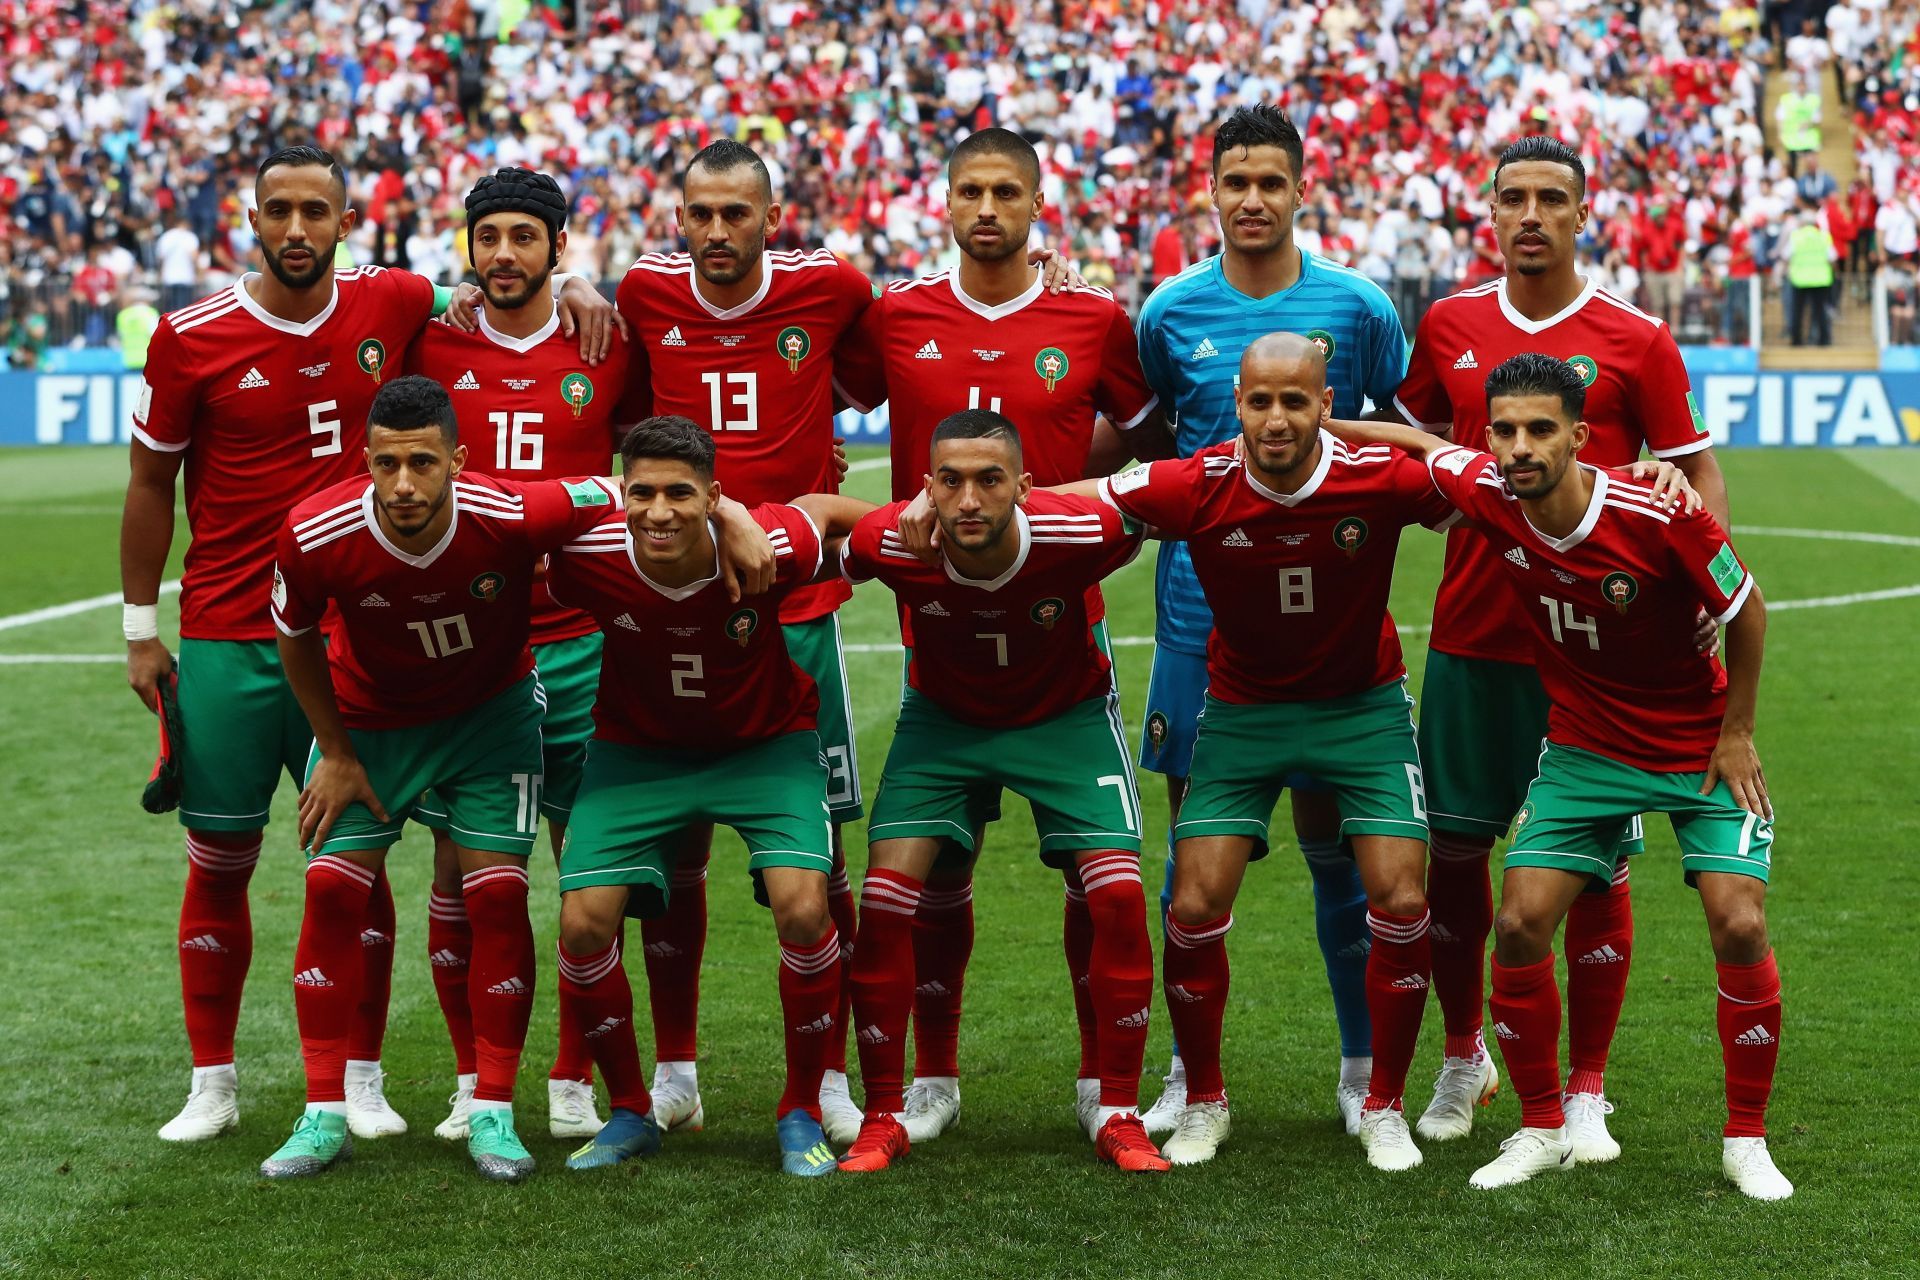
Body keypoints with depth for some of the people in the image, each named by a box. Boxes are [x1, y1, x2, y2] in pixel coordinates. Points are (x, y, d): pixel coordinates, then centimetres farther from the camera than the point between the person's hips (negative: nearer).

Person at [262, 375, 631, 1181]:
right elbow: (297, 639, -7)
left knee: (497, 895, -8)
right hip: (368, 720, 1)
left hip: (491, 712, -1)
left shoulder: (514, 517, -33)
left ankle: (492, 1115, 4)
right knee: (332, 890, -6)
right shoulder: (315, 538, -29)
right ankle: (325, 1116, 4)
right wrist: (334, 752, -3)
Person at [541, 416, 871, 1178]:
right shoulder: (589, 558, -27)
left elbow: (826, 509, -5)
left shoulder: (772, 544, -28)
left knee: (803, 908, -21)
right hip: (637, 749, 1)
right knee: (584, 923, -12)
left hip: (766, 742, -1)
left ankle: (802, 1114, 2)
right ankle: (630, 1113, 12)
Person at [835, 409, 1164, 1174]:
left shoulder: (1081, 534, -31)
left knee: (1116, 896, -14)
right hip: (943, 719, 1)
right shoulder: (891, 544, -29)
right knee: (885, 898, -13)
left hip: (1066, 717, 0)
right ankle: (883, 1119, 4)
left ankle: (1116, 1115, 3)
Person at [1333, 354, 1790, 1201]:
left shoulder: (1660, 518, -26)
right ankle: (1543, 1131, 11)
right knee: (1520, 925, -8)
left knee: (1740, 927, -15)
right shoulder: (1488, 497, -16)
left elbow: (1746, 611, -11)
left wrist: (1736, 736, -6)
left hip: (1700, 748, -3)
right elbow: (1421, 442, 6)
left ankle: (1747, 1141, 4)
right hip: (1585, 750, 3)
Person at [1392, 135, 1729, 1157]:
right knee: (1452, 847, 6)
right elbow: (1412, 448, 22)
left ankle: (1585, 1093, 11)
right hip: (1470, 637, 3)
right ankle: (1463, 1057, 27)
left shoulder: (1636, 340, -2)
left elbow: (1698, 473, 1)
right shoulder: (1448, 327, 6)